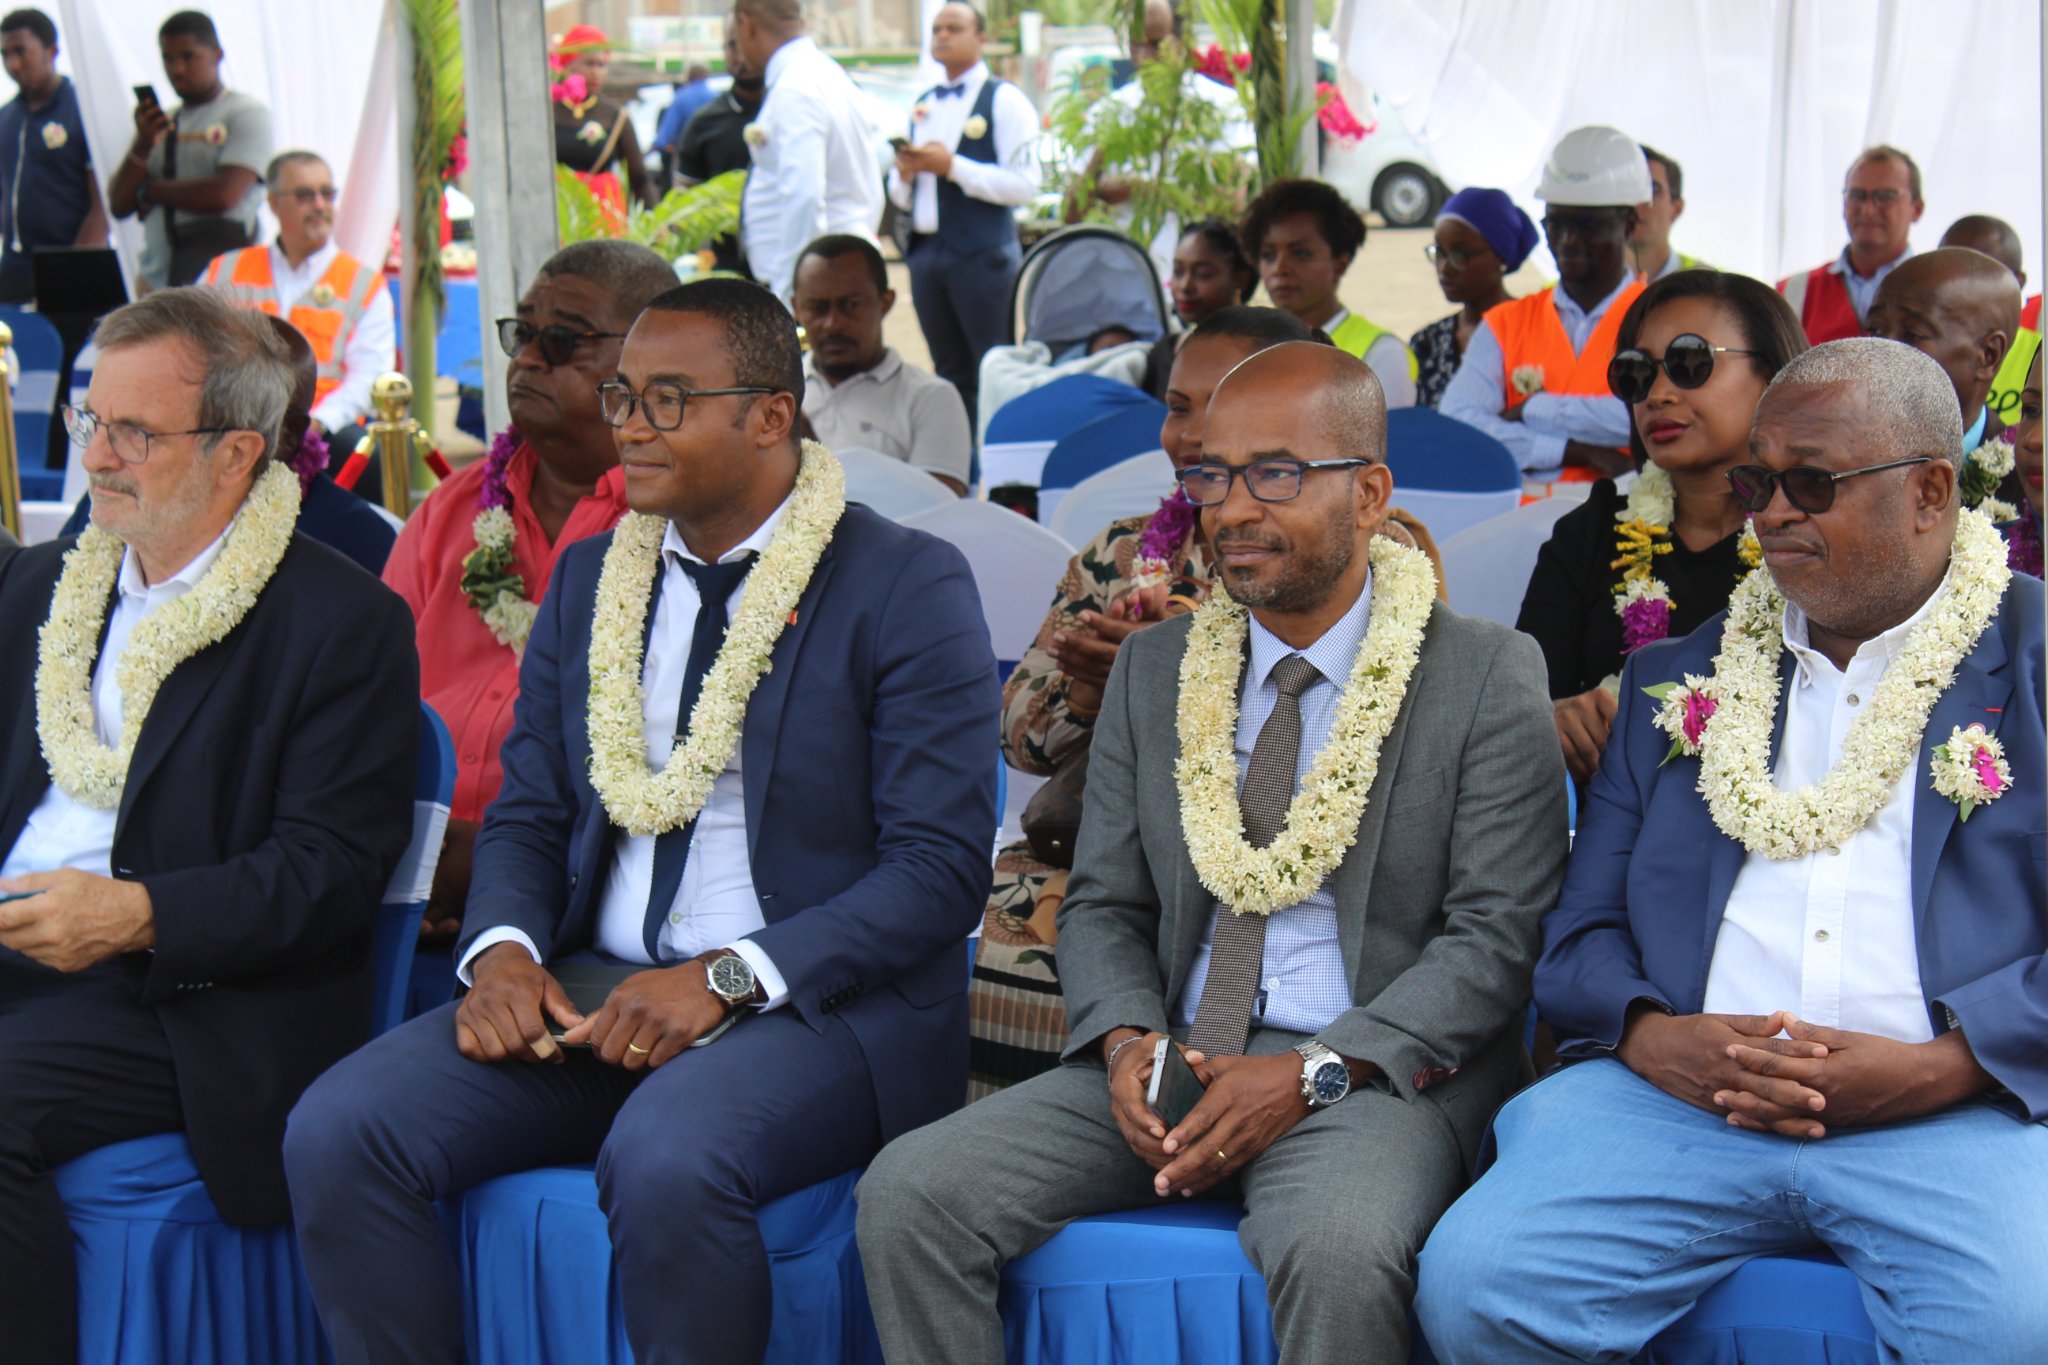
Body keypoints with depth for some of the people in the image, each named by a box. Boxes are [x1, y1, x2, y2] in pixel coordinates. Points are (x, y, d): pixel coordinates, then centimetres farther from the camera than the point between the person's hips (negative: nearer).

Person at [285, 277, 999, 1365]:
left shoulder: (907, 587, -5)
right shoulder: (590, 579, 14)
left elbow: (940, 866, -10)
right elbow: (527, 815, 17)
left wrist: (726, 979, -19)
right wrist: (501, 948, -6)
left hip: (815, 1003, -5)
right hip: (588, 990, 5)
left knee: (666, 1159, -36)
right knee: (336, 1132, -17)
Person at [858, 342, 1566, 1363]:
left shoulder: (1487, 678, -2)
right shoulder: (1152, 669, 13)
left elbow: (1494, 937, -6)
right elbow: (1103, 905, 15)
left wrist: (1312, 1075, -17)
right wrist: (1128, 1041, -8)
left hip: (1375, 1073, -4)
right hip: (1168, 1060, 5)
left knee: (1336, 1250, -37)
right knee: (908, 1191, -16)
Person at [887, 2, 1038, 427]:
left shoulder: (1004, 100, -2)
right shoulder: (923, 106, 18)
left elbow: (1024, 186, -13)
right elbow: (901, 197, 22)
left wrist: (953, 166, -15)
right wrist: (904, 174, 0)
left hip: (981, 253, -7)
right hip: (925, 250, 7)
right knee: (950, 374, 11)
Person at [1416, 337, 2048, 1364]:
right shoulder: (1677, 679, 23)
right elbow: (1580, 930, 17)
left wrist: (1941, 1065, -14)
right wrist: (1649, 1035, -6)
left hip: (1956, 1115, -3)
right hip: (1674, 1092, 3)